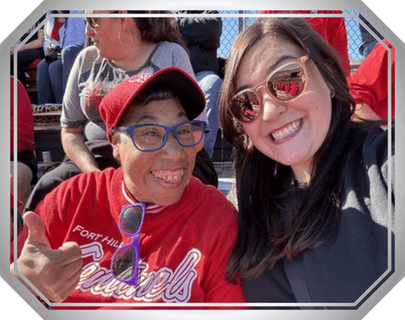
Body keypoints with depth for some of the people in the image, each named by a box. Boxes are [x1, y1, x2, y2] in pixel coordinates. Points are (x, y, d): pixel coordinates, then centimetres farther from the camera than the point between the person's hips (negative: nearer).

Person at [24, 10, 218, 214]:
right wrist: (94, 173, -10)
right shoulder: (87, 59, 14)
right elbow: (70, 131, 11)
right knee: (46, 189, -24)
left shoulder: (171, 54, 3)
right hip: (96, 160, 4)